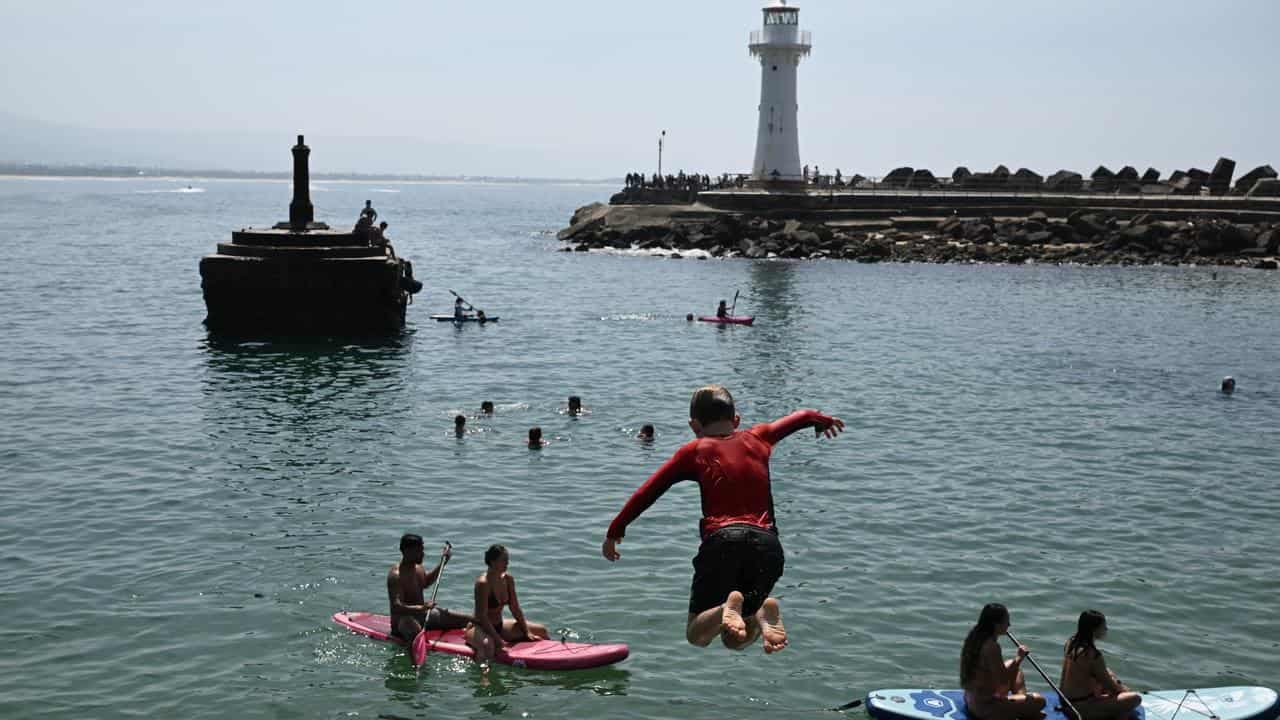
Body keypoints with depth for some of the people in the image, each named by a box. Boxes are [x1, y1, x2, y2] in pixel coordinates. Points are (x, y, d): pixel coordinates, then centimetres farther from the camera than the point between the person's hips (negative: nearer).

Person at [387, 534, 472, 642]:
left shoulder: (417, 567, 6)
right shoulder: (396, 575, -21)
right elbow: (396, 607, -31)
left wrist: (442, 563, 23)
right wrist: (421, 608, -44)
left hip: (422, 614, 9)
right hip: (403, 620, -9)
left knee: (468, 621, 0)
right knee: (416, 632, -46)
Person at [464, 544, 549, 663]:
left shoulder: (508, 579, -1)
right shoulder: (483, 583, -24)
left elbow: (515, 609, 7)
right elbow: (482, 617, -25)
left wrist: (527, 632, 2)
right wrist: (498, 641, -29)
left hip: (499, 626, 9)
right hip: (479, 628, -8)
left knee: (541, 631, 9)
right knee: (488, 644, -45)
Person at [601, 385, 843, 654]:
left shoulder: (694, 451, 13)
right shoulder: (758, 439, 22)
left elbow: (647, 493, 9)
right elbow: (802, 417, 40)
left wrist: (614, 532, 16)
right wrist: (822, 419, 62)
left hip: (722, 541, -3)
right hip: (767, 543, 3)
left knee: (697, 636, 9)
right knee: (735, 640, 16)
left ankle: (727, 608, -25)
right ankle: (764, 612, -18)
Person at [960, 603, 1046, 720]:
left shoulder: (974, 637, 3)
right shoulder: (991, 647, -25)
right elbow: (1003, 681, -21)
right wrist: (1019, 658, -13)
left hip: (971, 699, 9)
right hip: (985, 707, -9)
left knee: (1013, 667, 24)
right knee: (1039, 701, -7)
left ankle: (1022, 705, 14)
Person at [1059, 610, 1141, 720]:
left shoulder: (1071, 643, 1)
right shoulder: (1092, 655, -24)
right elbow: (1110, 686, -12)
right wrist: (1125, 690, 6)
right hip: (1080, 708, -9)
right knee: (1135, 698, -13)